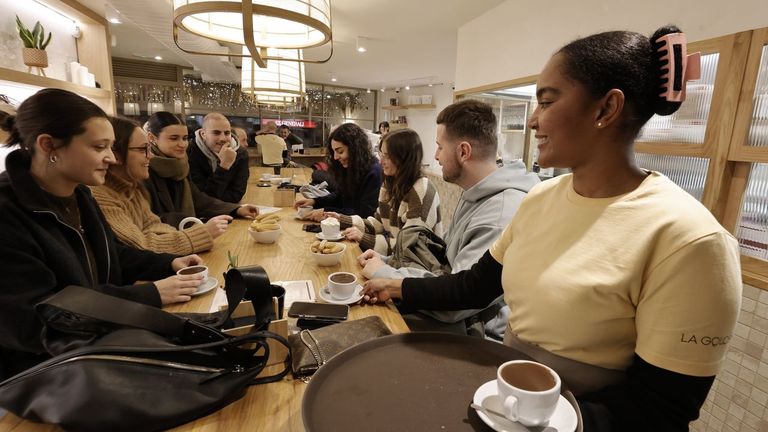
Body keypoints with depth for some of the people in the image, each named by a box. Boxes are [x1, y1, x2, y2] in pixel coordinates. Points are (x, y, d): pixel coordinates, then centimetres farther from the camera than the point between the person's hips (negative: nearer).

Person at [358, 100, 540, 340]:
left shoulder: (504, 214, -29)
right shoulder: (475, 196, 6)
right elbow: (444, 258, 11)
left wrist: (384, 273, -14)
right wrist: (387, 261, -1)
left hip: (484, 336, -8)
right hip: (461, 317, 8)